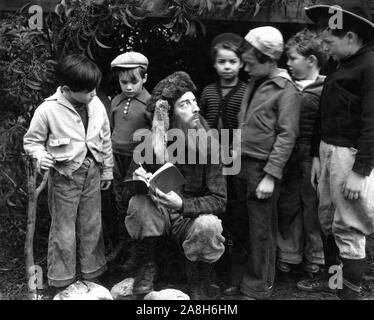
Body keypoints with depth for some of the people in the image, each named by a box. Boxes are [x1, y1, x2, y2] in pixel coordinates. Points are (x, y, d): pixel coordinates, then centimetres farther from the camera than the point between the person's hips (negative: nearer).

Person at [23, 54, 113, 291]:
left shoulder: (97, 106, -5)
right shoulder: (48, 110, -17)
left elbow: (106, 140, 6)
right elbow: (31, 140, -4)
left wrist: (107, 171, 12)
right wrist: (40, 156, -25)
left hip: (92, 173, 4)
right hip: (65, 176, -4)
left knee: (92, 226, 16)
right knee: (64, 231, 7)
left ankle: (93, 272, 36)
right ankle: (62, 281, 26)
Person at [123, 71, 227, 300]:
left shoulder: (207, 145, -14)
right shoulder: (150, 142, -8)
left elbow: (219, 201, -16)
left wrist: (182, 205, -33)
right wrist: (138, 179, -22)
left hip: (191, 218, -2)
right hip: (159, 215, 2)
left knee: (209, 226, -34)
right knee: (139, 202, -28)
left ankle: (197, 287, -5)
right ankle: (148, 265, -3)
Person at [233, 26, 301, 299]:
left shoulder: (286, 92, -11)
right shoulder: (255, 84, 12)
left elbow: (286, 136, -16)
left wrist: (271, 176, -20)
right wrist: (237, 153, 11)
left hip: (263, 168, -7)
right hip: (244, 164, 7)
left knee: (261, 229, 3)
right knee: (248, 222, 16)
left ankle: (259, 288, 19)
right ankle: (251, 272, 33)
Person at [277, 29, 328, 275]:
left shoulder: (324, 91, -10)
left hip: (310, 160, -6)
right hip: (289, 159, 6)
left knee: (312, 207, 8)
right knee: (288, 206, 13)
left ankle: (315, 257, 28)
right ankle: (289, 255, 30)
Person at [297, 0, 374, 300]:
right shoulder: (340, 66, 14)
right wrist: (317, 155, 14)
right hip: (328, 151, 9)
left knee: (348, 228, 1)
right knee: (328, 222, 17)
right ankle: (333, 277, 35)